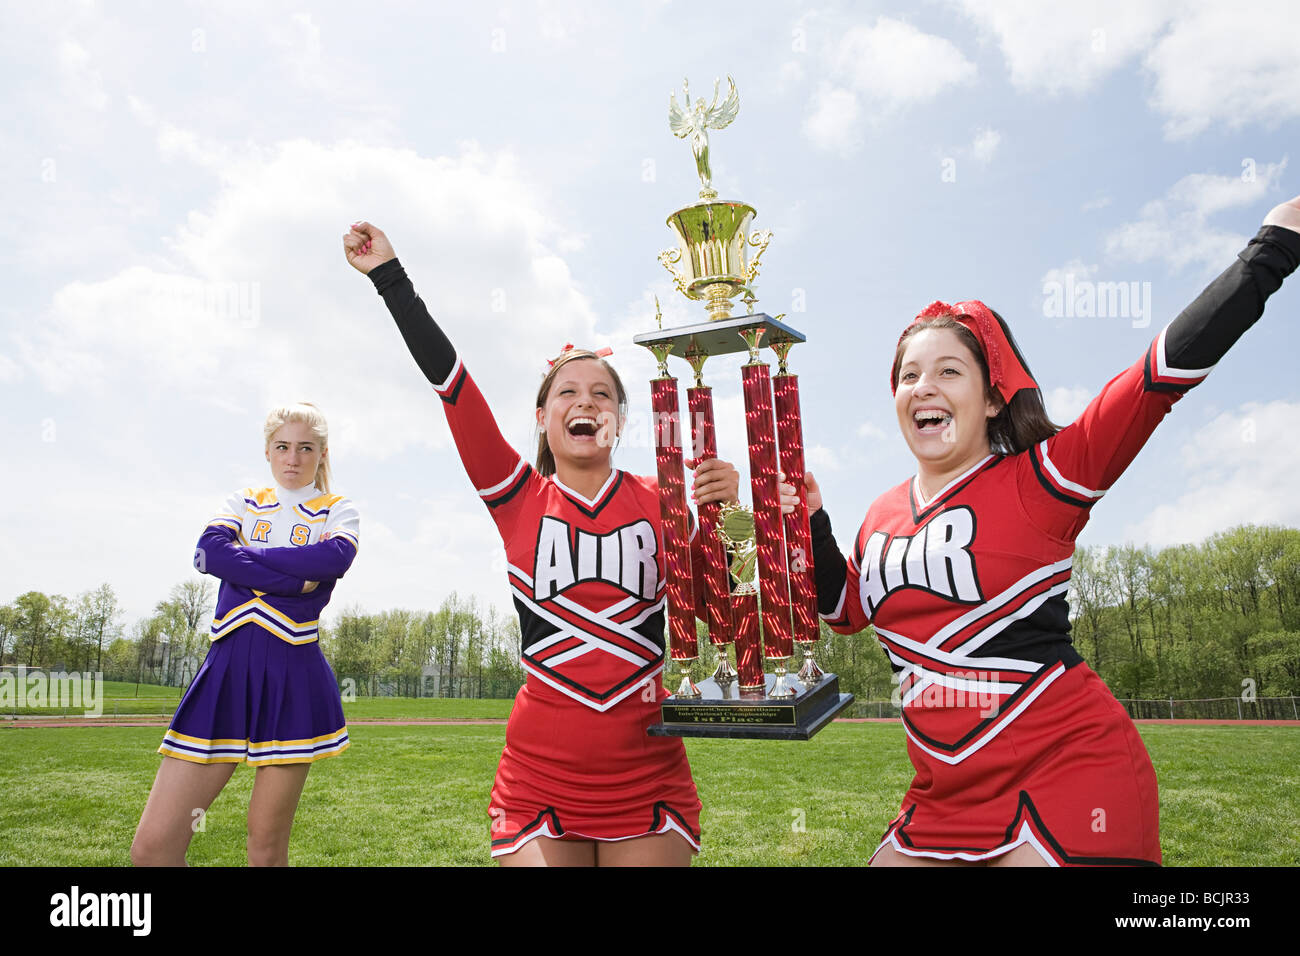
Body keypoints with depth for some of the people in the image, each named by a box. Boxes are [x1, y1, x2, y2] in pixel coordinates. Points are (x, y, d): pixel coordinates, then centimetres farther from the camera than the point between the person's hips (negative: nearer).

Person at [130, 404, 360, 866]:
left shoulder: (339, 510, 10)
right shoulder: (244, 502, 17)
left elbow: (335, 558, -14)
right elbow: (210, 550, -6)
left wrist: (240, 554, -8)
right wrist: (296, 582, -13)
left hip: (294, 676, -2)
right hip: (226, 669, 3)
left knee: (267, 847, 4)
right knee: (151, 847, -4)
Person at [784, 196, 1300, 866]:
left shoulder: (1040, 481, -9)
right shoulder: (882, 516, 8)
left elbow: (1168, 369, -16)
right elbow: (844, 611, 22)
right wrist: (811, 524, 9)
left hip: (1068, 773, -5)